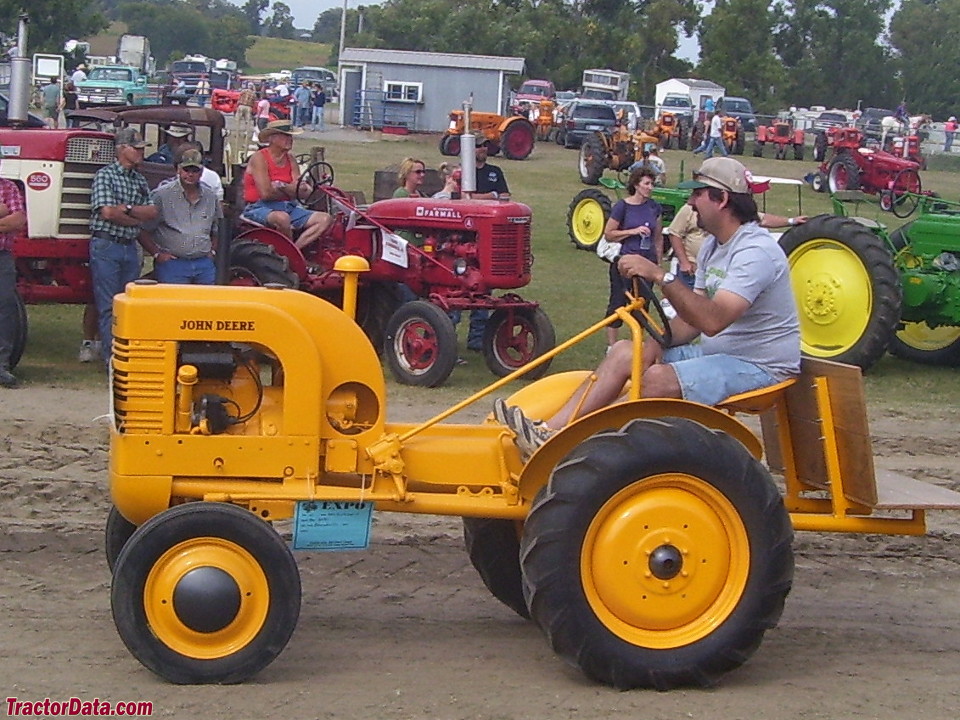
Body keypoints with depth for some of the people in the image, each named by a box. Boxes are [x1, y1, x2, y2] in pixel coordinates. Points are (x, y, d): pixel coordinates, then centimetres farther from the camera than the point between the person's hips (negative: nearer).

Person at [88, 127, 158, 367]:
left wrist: (127, 208, -12)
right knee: (109, 307, -5)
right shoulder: (105, 175, -5)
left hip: (130, 248, 7)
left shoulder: (140, 181, 15)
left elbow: (152, 213, 4)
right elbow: (107, 213, -15)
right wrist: (137, 219, -3)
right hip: (106, 246, -7)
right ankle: (112, 358, -6)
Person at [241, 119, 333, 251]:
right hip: (260, 208, -7)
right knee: (282, 218, -41)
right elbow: (266, 193, -18)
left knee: (325, 219, -12)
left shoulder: (290, 159, 12)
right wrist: (291, 191, -3)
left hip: (288, 208, 7)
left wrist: (282, 186, -19)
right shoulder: (259, 158, -8)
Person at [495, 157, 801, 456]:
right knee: (625, 352, -3)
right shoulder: (713, 246, 13)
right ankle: (549, 431, -15)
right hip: (718, 353, 10)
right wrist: (656, 346, -6)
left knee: (658, 378, -30)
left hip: (761, 365, -10)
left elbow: (713, 320, -33)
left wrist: (660, 276, -35)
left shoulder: (756, 251, -20)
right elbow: (693, 316, 12)